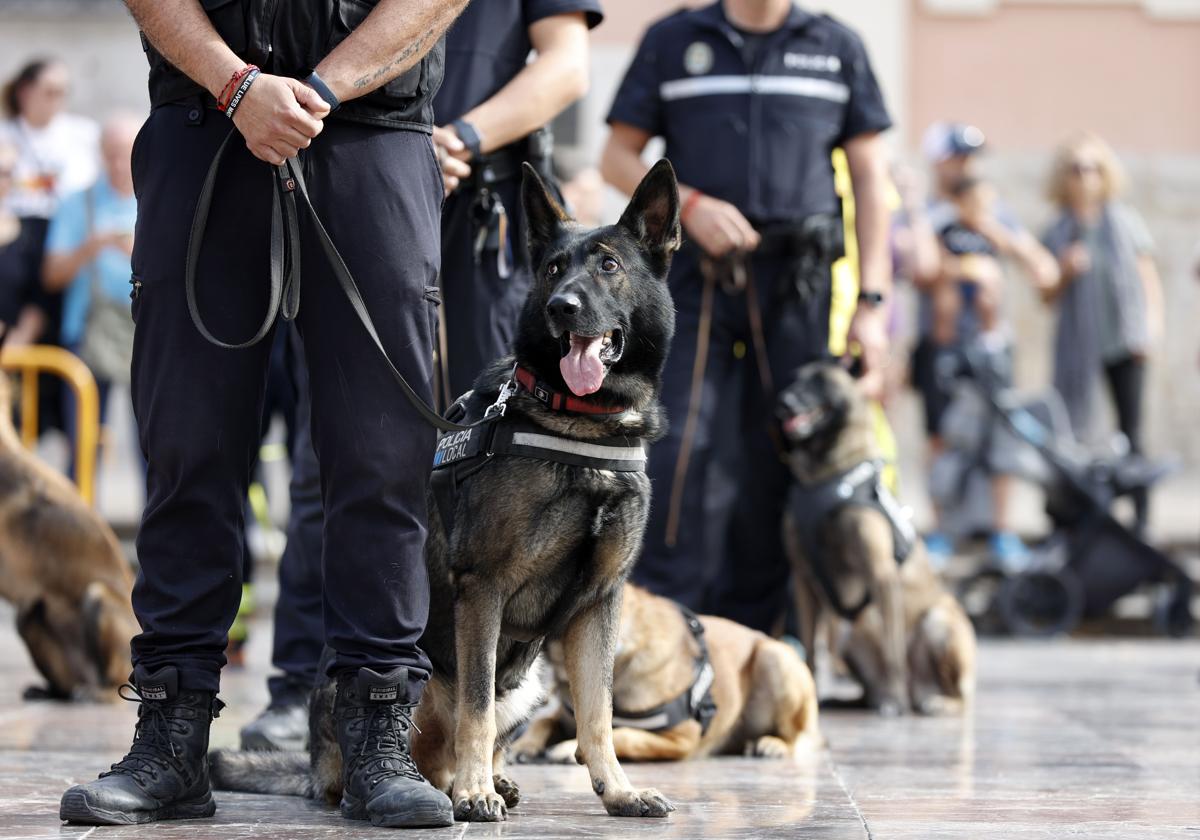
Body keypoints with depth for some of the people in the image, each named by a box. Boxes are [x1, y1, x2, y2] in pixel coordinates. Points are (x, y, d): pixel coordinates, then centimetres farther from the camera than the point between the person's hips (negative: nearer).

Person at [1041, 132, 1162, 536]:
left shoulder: (1126, 222, 7)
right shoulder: (1057, 232, 7)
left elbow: (1149, 279, 9)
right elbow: (1049, 298, 10)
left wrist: (1151, 327, -3)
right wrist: (1065, 272, -10)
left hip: (1124, 338, 0)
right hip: (1077, 345, 0)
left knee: (1130, 429, 0)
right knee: (1072, 431, -7)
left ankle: (1142, 518, 5)